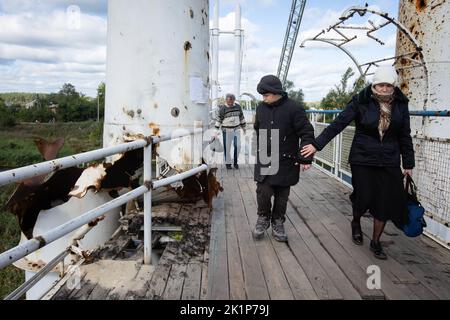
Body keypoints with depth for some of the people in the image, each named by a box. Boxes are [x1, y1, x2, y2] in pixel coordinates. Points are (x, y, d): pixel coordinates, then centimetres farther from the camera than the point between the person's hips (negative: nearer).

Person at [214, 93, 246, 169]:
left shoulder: (238, 107, 4)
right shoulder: (223, 108, -8)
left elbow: (241, 117, 15)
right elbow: (219, 120, -9)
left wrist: (243, 127, 19)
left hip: (237, 129, 3)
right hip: (227, 130, -3)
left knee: (237, 146, -2)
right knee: (227, 147, 2)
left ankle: (235, 162, 14)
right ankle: (228, 163, 16)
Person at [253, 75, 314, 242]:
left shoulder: (293, 108, -11)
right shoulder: (261, 107, 5)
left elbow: (307, 133, -10)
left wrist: (306, 158, -14)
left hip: (286, 162, -3)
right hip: (264, 161, 3)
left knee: (282, 195, 9)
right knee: (263, 192, -3)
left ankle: (277, 223, 27)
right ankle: (263, 218, 21)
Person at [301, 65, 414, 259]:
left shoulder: (400, 104, 1)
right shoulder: (361, 102, -9)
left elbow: (404, 136, 8)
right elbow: (338, 124, -11)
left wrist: (408, 164, 10)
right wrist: (316, 144, -17)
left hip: (389, 162, 3)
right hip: (362, 160, -3)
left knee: (385, 202, 4)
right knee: (364, 198, -1)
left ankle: (376, 242, 25)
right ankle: (356, 223, 35)